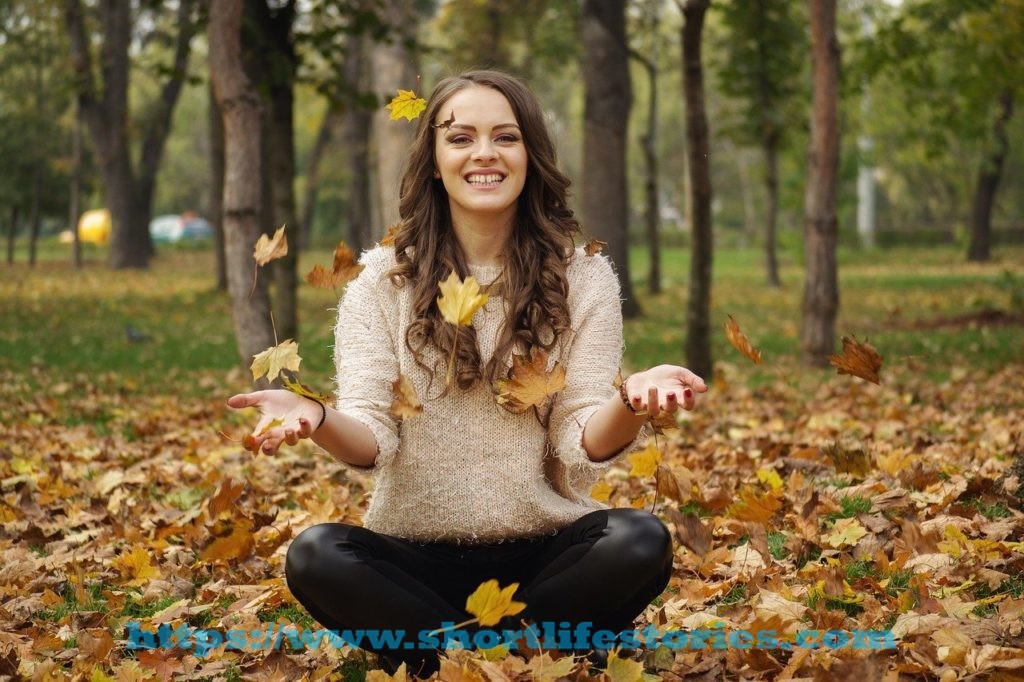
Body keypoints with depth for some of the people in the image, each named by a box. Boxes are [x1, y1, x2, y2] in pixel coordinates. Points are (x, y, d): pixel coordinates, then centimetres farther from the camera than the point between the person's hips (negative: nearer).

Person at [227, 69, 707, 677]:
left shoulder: (583, 278, 1)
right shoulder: (383, 280, 2)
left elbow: (582, 450, -7)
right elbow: (372, 442, -8)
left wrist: (629, 402, -30)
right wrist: (317, 420, -31)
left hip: (545, 552, 0)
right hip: (417, 556, 0)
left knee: (641, 543, -29)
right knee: (316, 556, -29)